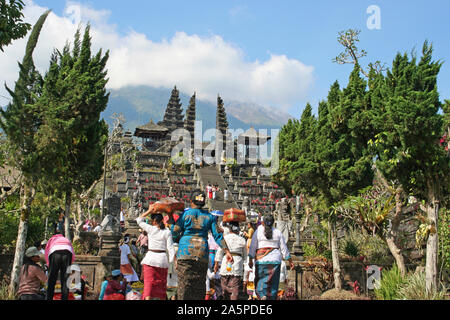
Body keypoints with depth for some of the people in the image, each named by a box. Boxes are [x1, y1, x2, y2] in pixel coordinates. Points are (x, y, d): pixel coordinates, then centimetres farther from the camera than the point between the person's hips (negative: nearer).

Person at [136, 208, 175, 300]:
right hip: (162, 259, 1)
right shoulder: (167, 232, -1)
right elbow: (170, 248, -6)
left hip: (150, 258, -1)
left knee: (149, 282, -6)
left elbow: (139, 220, 13)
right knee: (161, 284, 14)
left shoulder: (150, 229, -2)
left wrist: (150, 210, 12)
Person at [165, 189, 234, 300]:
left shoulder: (185, 214, 1)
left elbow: (175, 233, 1)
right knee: (200, 283, 9)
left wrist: (171, 221, 15)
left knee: (184, 282, -1)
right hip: (202, 253, 2)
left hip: (186, 251, -2)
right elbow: (217, 235, 5)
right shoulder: (209, 216, 8)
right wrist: (227, 251, 7)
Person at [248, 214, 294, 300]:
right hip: (275, 260, 1)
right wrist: (290, 261, 15)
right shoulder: (277, 232, 5)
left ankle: (262, 295, -21)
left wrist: (250, 260, 7)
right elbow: (284, 248, 8)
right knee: (273, 282, 7)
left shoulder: (258, 231, 0)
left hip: (261, 260, -1)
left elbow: (253, 247, 0)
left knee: (260, 281, 4)